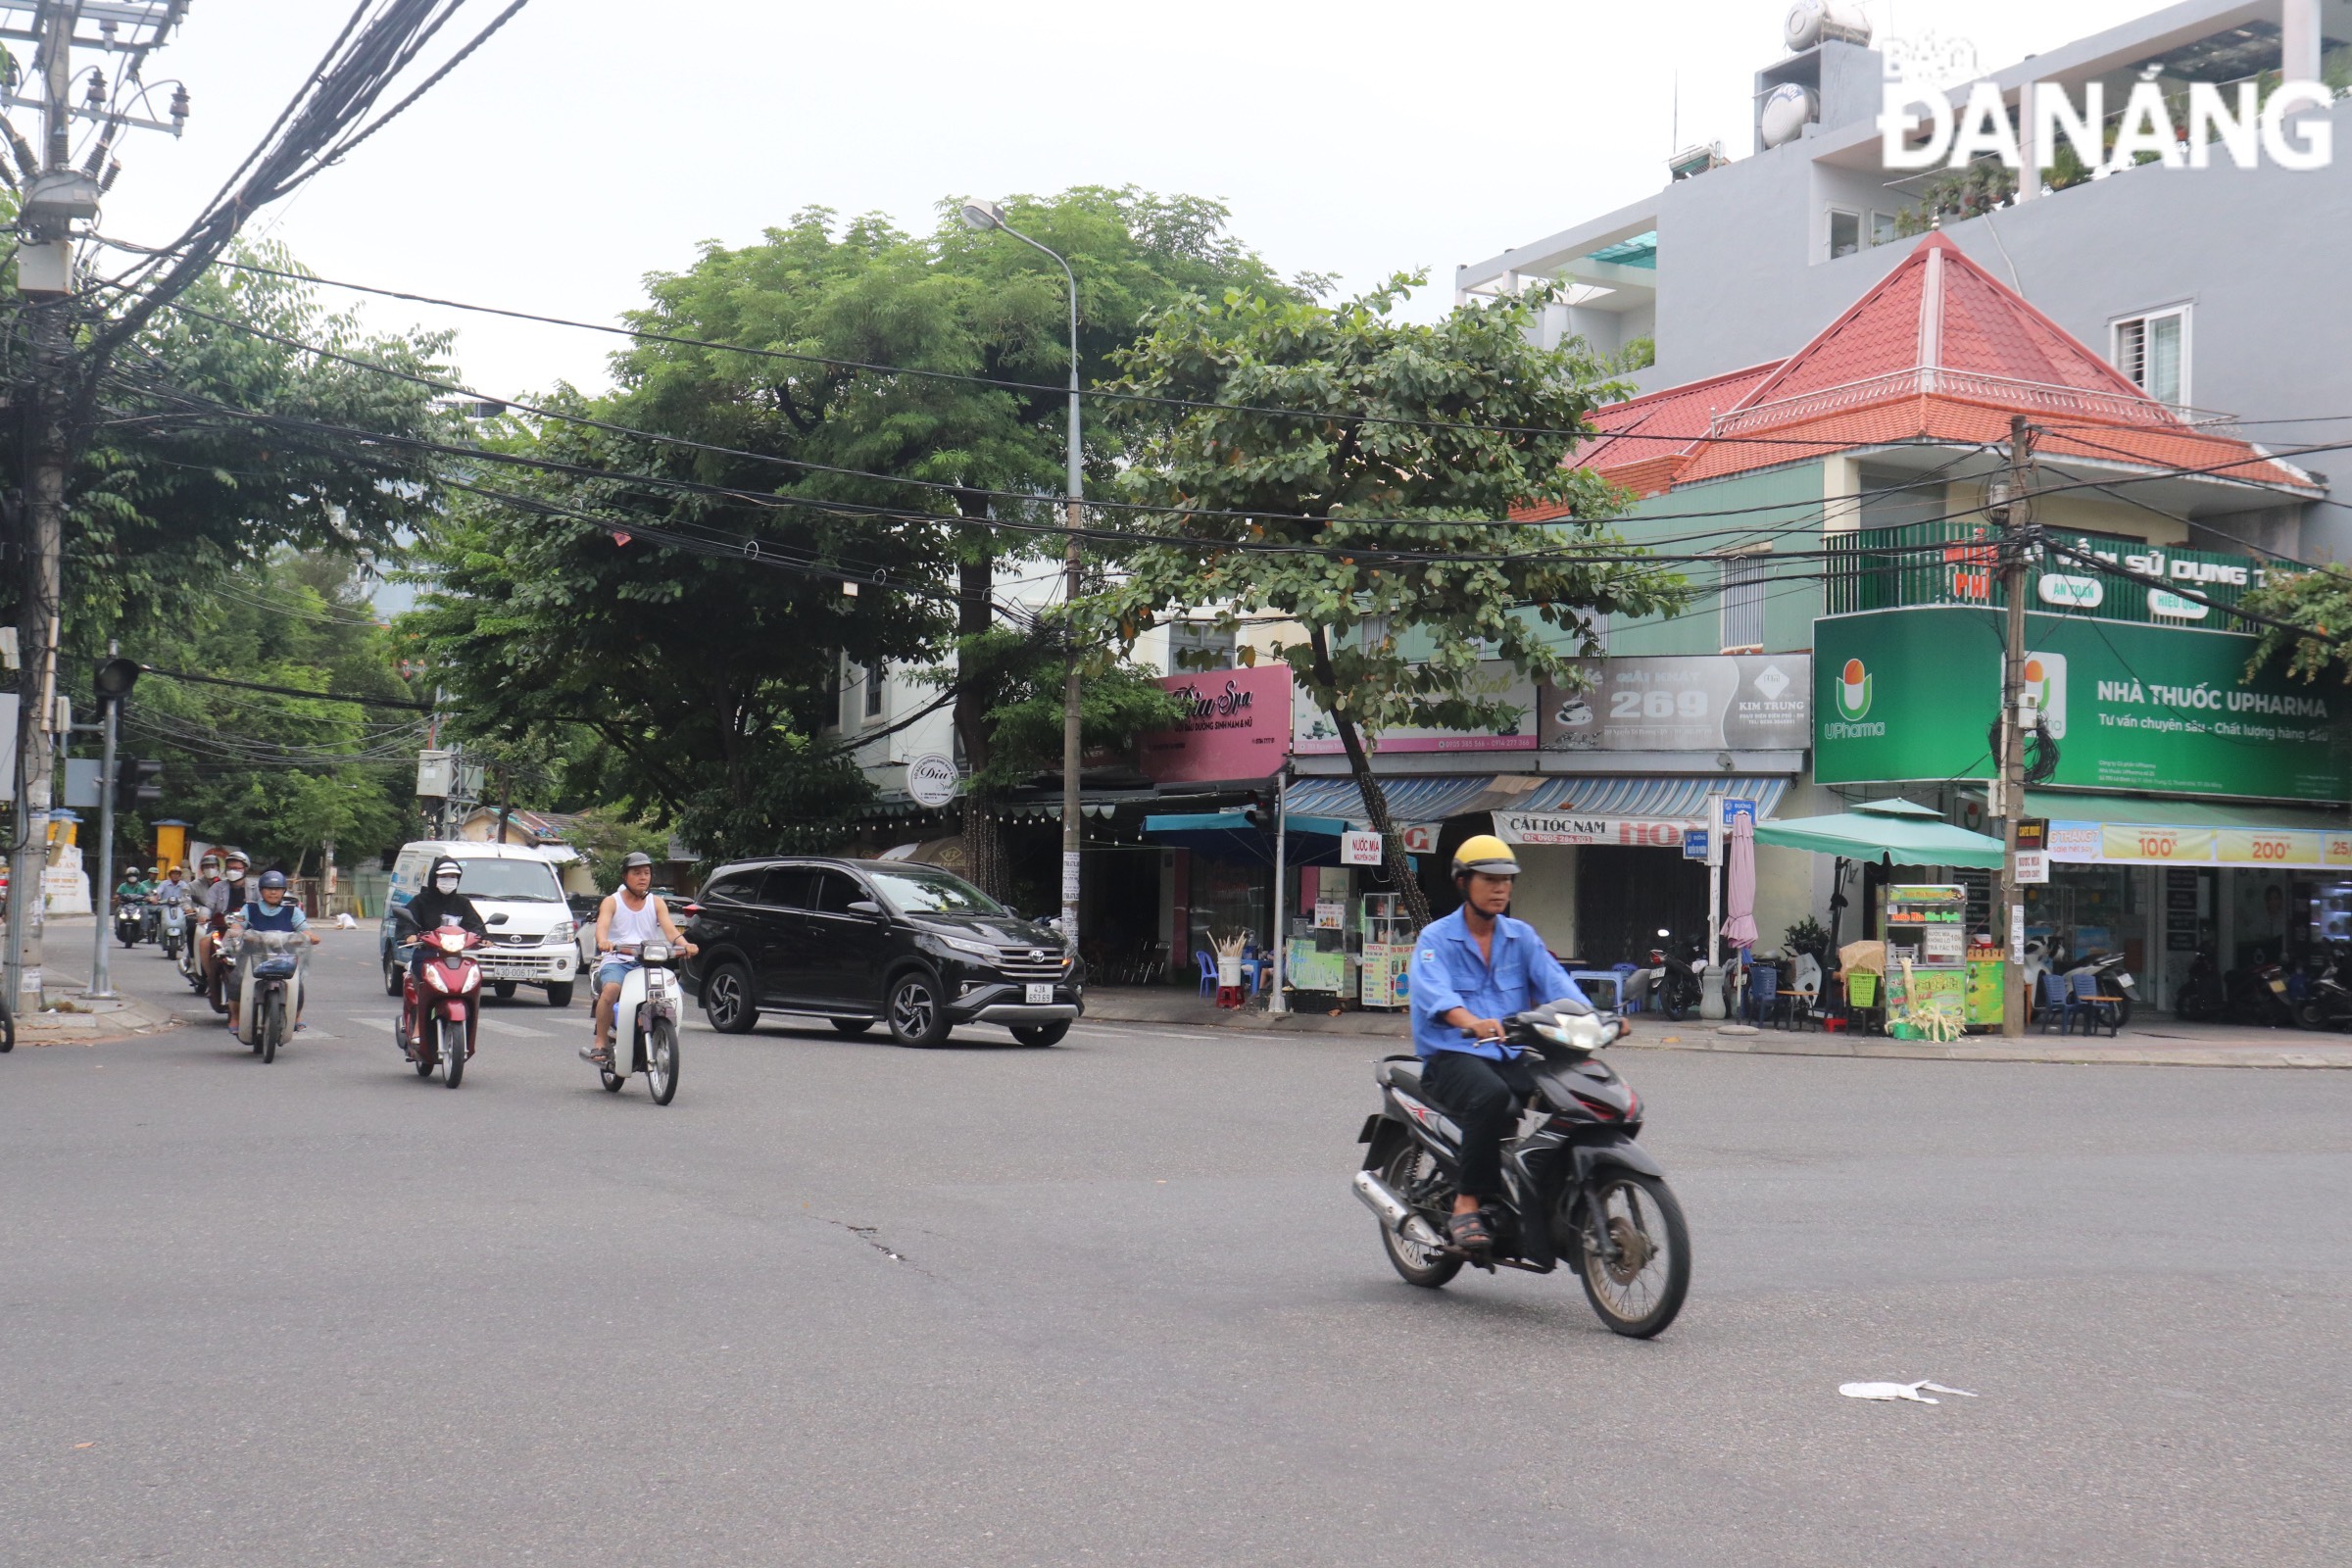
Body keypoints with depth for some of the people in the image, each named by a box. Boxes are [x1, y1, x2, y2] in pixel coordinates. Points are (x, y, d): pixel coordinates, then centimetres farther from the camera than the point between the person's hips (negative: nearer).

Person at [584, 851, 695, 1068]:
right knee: (611, 989, -35)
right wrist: (603, 941, -35)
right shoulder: (612, 902, 9)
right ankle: (601, 1044, -27)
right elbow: (602, 925, -11)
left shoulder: (656, 903, 16)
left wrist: (684, 944, -24)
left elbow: (669, 929, -1)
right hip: (616, 961, -2)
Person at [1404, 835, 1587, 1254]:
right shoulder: (1436, 938, 0)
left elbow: (1555, 982, 1)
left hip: (1512, 1056, 4)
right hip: (1453, 1055, -4)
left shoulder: (1522, 936, 17)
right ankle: (1467, 1204, -27)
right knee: (1491, 1096, -37)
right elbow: (1434, 993, -20)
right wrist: (1473, 1022, -41)